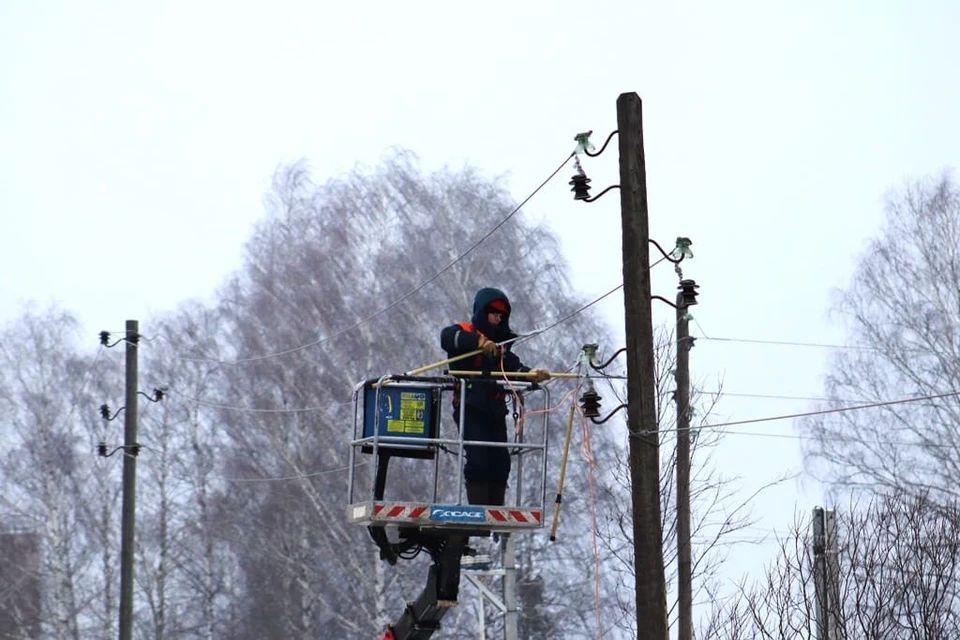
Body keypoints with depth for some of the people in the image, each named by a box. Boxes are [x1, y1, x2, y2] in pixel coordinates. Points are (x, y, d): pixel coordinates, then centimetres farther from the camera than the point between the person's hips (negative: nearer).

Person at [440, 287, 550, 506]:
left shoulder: (502, 344, 22)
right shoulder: (465, 332, 4)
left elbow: (514, 367, 4)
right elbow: (447, 337, -20)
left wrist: (531, 373, -18)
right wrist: (478, 342, -34)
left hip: (495, 410, 6)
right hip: (470, 408, -6)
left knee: (500, 462, 3)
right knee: (477, 459, -14)